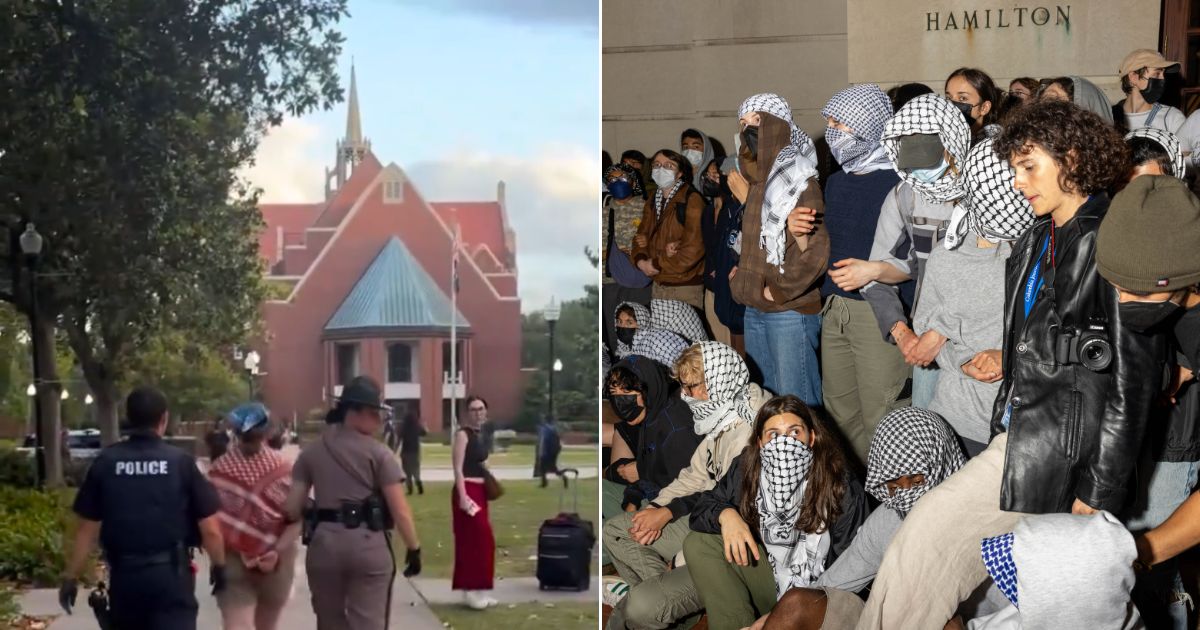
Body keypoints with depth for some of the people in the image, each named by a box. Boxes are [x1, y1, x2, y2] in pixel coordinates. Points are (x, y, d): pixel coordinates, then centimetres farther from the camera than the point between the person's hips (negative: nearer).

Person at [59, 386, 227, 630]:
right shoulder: (181, 462, -5)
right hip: (171, 574, -3)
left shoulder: (106, 462, -1)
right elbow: (210, 528, -5)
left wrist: (71, 577, 7)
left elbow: (87, 529, -1)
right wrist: (219, 566, 12)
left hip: (124, 575, 3)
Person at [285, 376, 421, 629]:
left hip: (324, 543, 4)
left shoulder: (311, 452, 8)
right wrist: (414, 548, 2)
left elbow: (292, 509, 4)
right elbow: (400, 510, -8)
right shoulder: (379, 453, -4)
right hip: (369, 545, -4)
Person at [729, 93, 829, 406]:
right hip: (755, 310, 8)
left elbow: (817, 252, -19)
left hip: (790, 311, -8)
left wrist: (778, 291, -16)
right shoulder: (755, 180, 13)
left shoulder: (800, 183, -12)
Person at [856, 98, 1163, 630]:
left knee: (931, 528, -13)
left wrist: (1102, 487, -17)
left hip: (1063, 441, -8)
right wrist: (1009, 359, 9)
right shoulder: (1036, 240, 16)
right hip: (1020, 423, 8)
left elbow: (1131, 374, -15)